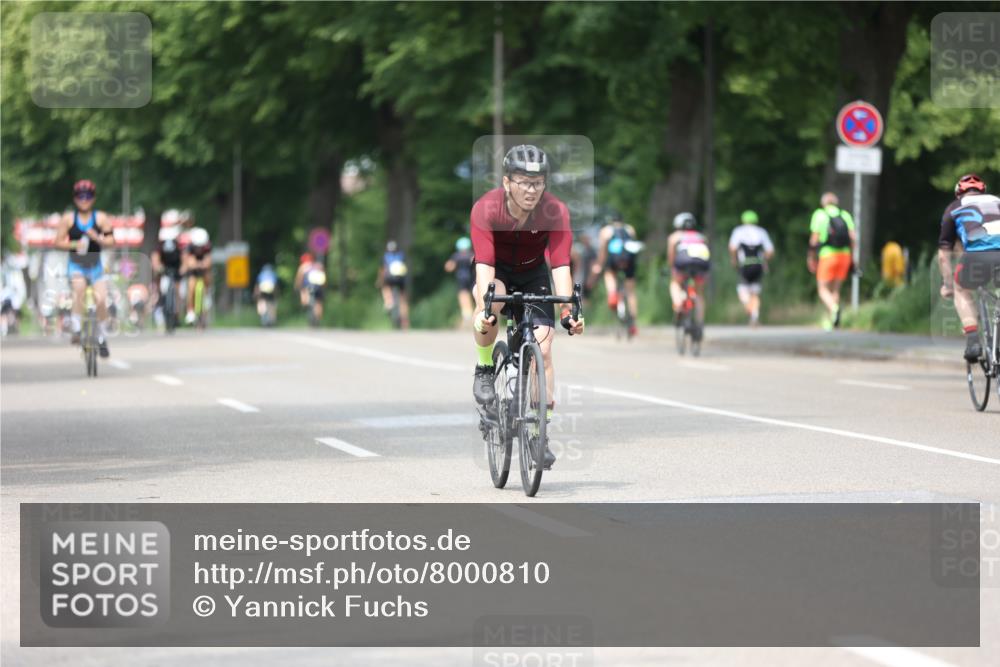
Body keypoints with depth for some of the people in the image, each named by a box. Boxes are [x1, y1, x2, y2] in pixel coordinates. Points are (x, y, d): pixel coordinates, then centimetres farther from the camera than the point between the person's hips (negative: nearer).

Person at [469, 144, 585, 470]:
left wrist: (567, 312, -44)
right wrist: (484, 308, -52)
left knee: (543, 349, -12)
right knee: (491, 307, -36)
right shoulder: (485, 209, -31)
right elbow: (484, 264, -38)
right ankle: (485, 369, -10)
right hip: (497, 270, -1)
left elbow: (561, 265, -32)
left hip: (533, 273, 1)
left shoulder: (556, 212, -27)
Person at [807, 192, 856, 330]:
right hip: (845, 254, 3)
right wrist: (852, 256, 7)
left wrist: (811, 258, 7)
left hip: (827, 256, -3)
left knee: (823, 289, 2)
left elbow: (814, 239, -2)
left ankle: (833, 308, -27)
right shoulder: (845, 215, 11)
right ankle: (830, 321, 12)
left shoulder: (819, 214, 3)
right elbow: (853, 237, -1)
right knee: (835, 289, 15)